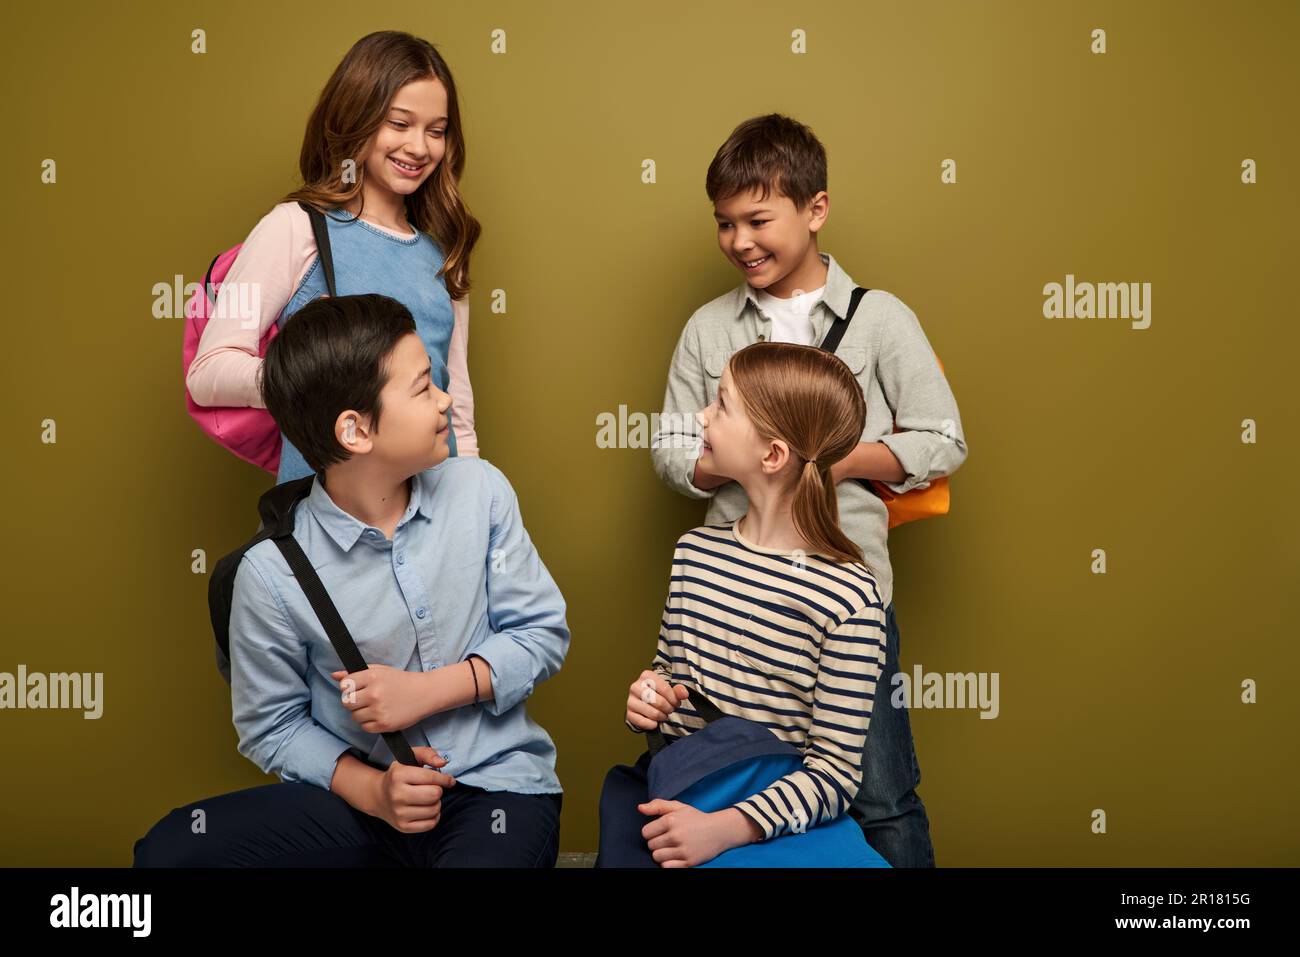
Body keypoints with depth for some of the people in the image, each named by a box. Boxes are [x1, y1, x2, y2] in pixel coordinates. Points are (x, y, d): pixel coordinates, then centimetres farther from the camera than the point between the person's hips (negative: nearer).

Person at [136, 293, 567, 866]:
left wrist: (428, 691, -10)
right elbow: (272, 728, 2)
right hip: (366, 796, 1)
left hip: (496, 781, -1)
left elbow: (543, 632, 3)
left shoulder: (479, 490, -2)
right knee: (168, 851, -20)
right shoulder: (270, 573, -9)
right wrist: (371, 790, -15)